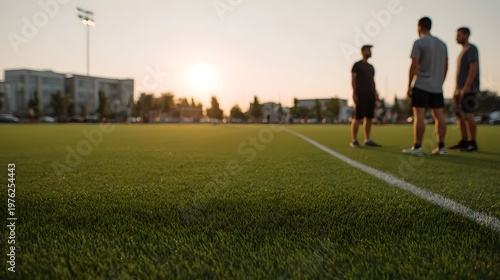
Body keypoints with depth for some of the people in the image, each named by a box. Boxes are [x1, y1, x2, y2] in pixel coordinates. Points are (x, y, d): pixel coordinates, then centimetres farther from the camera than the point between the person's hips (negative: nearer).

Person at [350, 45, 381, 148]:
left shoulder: (371, 67, 21)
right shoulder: (357, 65, 0)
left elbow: (372, 81, 22)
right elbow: (353, 79, -7)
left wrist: (375, 93, 12)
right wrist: (354, 94, -16)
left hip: (370, 95, 7)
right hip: (361, 94, -7)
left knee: (369, 117, 5)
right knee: (357, 118, -10)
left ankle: (367, 140, 10)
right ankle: (354, 141, -7)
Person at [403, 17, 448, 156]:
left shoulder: (419, 43, -4)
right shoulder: (442, 44, 16)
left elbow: (414, 66, -11)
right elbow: (445, 67, 17)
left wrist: (409, 86, -8)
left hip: (421, 86, -6)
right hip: (437, 87, 6)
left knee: (419, 115, -7)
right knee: (439, 116, 6)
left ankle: (417, 147, -8)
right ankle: (441, 147, 10)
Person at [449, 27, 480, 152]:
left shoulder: (471, 49, -6)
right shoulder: (463, 51, 21)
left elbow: (473, 68, -16)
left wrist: (466, 87, -22)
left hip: (468, 89, -9)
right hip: (460, 89, 9)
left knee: (467, 115, -11)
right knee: (460, 115, 8)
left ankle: (472, 144, -7)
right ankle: (464, 142, 13)